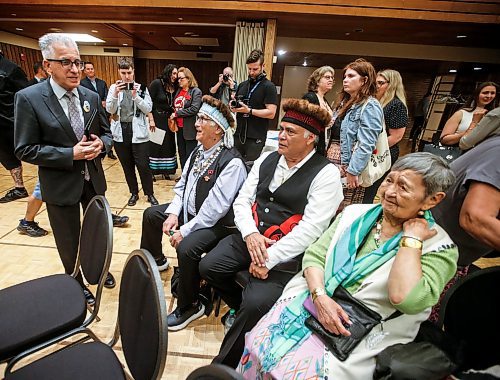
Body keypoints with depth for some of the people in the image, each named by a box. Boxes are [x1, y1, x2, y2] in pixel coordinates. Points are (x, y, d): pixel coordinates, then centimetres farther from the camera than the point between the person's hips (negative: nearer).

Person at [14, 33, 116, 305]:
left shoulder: (91, 97, 1)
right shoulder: (28, 98, -12)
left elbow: (106, 133, 9)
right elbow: (25, 149, -12)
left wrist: (100, 144, -14)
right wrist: (71, 154, -23)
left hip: (94, 179, 4)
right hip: (60, 184, -4)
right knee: (69, 242, 13)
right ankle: (76, 285, 38)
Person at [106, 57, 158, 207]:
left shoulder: (141, 88, 2)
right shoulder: (114, 87, 5)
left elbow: (148, 109, -6)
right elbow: (109, 109, -2)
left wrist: (135, 96, -18)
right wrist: (116, 94, -16)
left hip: (138, 132, -2)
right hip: (120, 132, 3)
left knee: (143, 166, -2)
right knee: (127, 166, 11)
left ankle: (150, 194, 14)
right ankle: (134, 193, 26)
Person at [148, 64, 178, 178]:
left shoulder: (175, 87, 5)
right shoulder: (156, 83, -11)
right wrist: (151, 119, -16)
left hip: (168, 120, 5)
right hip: (156, 119, -5)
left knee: (168, 145, 10)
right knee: (154, 145, 3)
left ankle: (165, 170, 24)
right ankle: (151, 171, 18)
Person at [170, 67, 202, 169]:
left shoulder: (196, 92, -6)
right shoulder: (178, 91, 13)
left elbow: (194, 109, -18)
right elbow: (174, 106, 23)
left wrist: (177, 113, -13)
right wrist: (172, 116, 4)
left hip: (190, 129, -7)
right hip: (179, 128, 7)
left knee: (190, 156, -1)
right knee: (182, 155, 14)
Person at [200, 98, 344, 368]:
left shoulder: (326, 174, -10)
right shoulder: (266, 159, 7)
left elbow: (310, 229, -18)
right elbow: (242, 200, 5)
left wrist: (270, 258, -19)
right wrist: (250, 234, -13)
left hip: (286, 255, -5)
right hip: (248, 239, 6)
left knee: (256, 304, -21)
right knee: (208, 266, -4)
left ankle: (226, 363, 10)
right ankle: (243, 309, 24)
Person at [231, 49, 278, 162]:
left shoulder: (269, 86, -4)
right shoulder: (242, 85, 15)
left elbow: (271, 113, -13)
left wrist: (249, 110, -19)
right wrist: (233, 107, 0)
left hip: (256, 138, -6)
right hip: (238, 134, 6)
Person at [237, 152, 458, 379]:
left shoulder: (438, 246, -7)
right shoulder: (355, 213, 3)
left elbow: (405, 299, -25)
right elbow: (314, 256, 1)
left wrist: (412, 238, -19)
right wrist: (320, 296, -14)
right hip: (309, 302, 4)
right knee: (258, 343, -13)